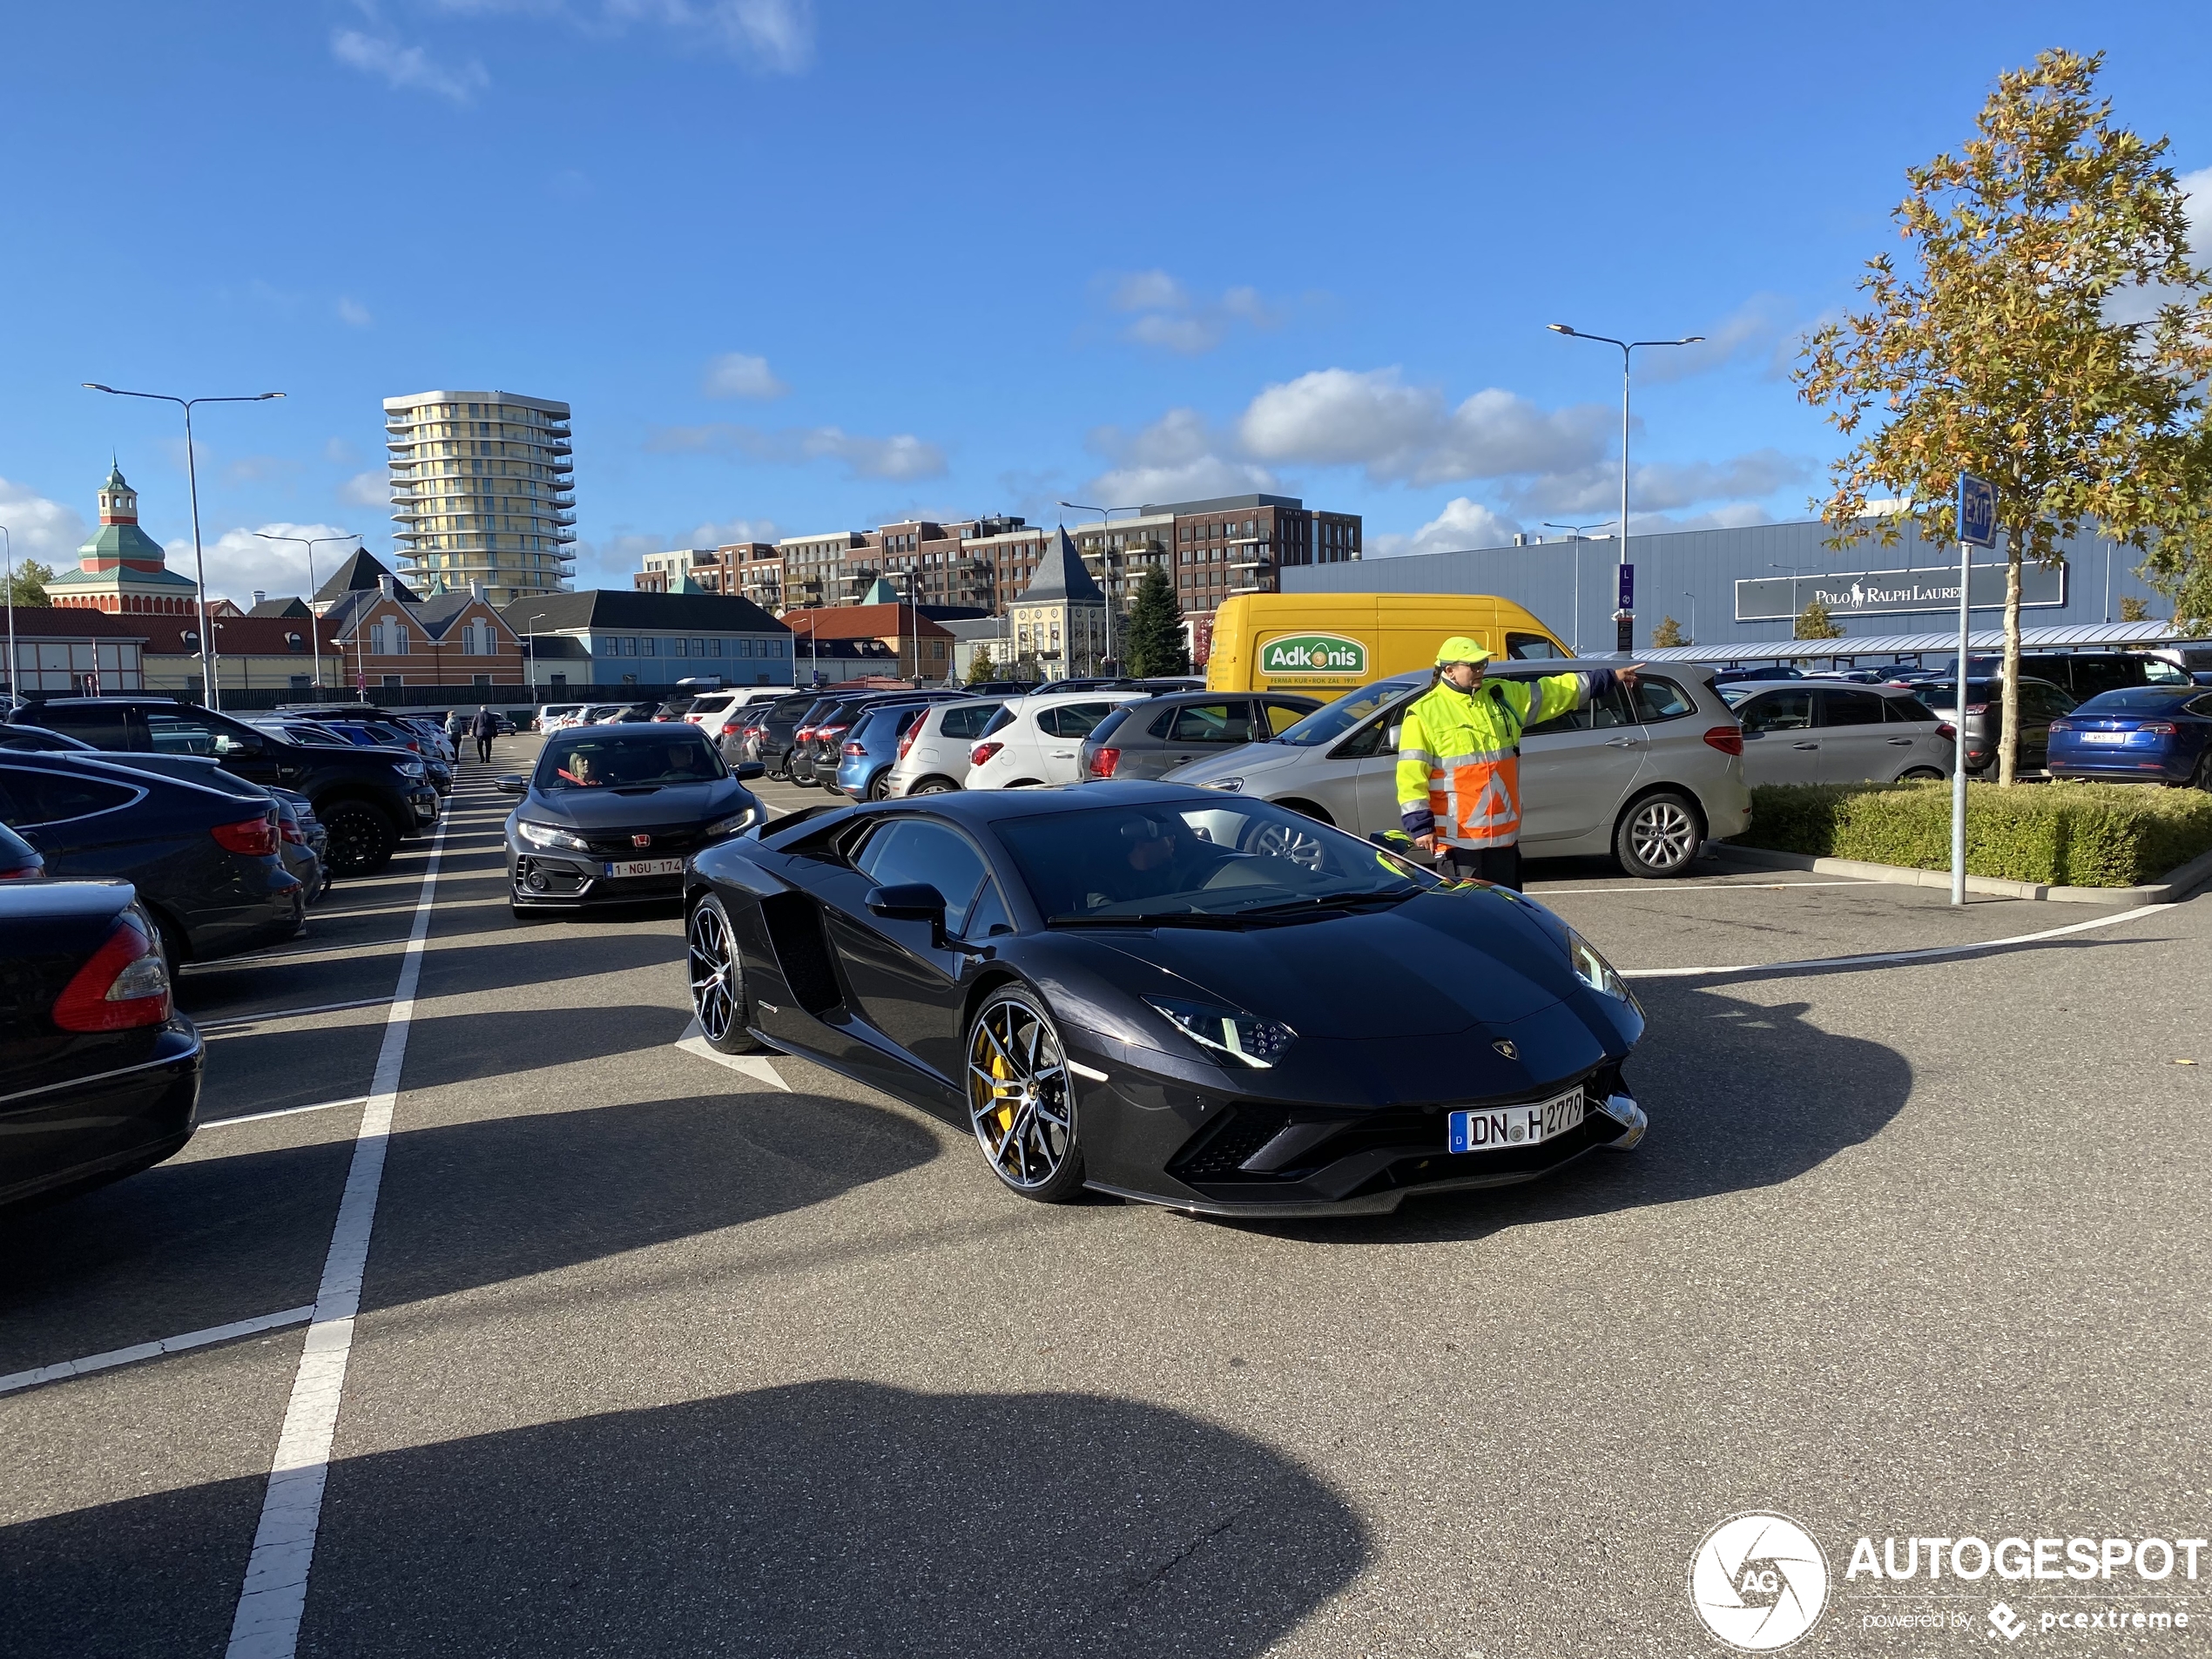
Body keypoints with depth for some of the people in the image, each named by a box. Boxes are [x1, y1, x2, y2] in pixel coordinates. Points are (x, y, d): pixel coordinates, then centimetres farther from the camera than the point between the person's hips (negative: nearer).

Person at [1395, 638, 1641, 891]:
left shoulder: (1502, 696, 9)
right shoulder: (1424, 714, -8)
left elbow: (1555, 691, 16)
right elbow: (1411, 775, -11)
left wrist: (1611, 677, 17)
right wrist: (1420, 825, -18)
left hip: (1504, 834, 6)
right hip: (1458, 838, -6)